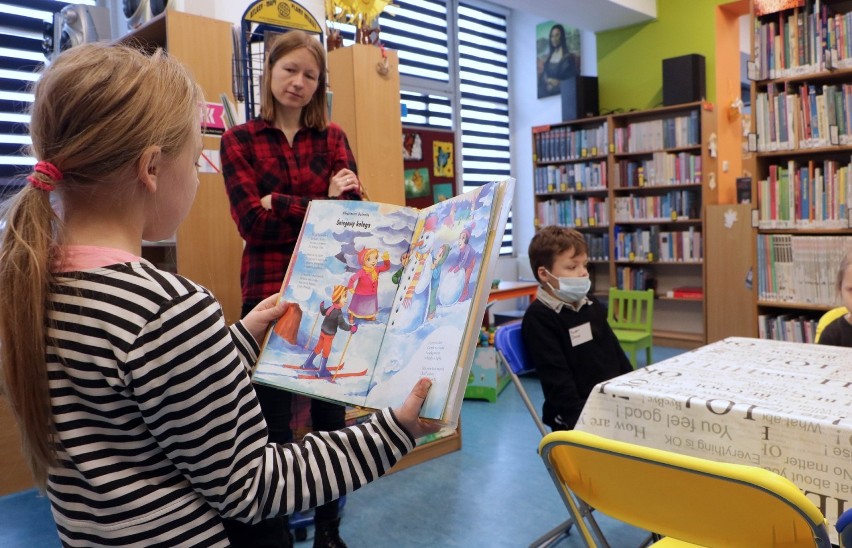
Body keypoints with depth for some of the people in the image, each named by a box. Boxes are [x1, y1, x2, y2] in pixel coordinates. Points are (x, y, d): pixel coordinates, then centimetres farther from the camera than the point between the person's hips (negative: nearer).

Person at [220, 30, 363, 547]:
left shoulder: (333, 137, 11)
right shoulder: (239, 140, 4)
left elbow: (353, 210, -4)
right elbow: (251, 221, -9)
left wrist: (281, 206, -12)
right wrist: (322, 205, -10)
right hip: (269, 293, -2)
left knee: (331, 411, 10)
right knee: (273, 419, 5)